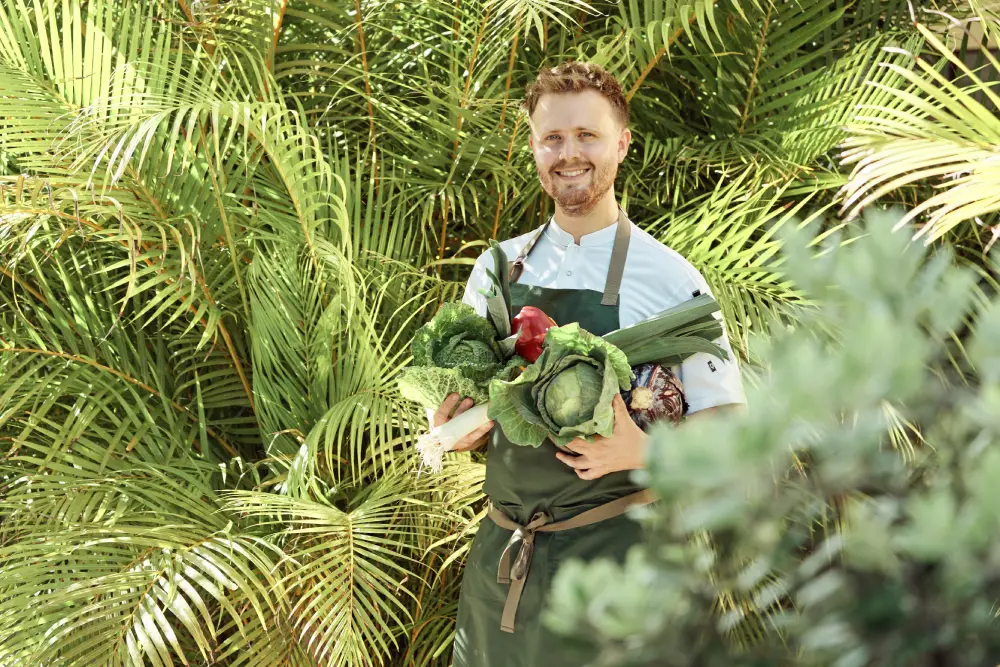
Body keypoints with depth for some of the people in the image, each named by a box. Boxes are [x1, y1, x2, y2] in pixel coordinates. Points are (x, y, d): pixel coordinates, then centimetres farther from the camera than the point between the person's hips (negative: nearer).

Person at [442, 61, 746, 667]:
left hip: (614, 550, -4)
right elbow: (462, 402, 16)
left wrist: (644, 452, -21)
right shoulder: (498, 267, 7)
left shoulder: (670, 279, -5)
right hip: (500, 551, 4)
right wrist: (457, 426, -7)